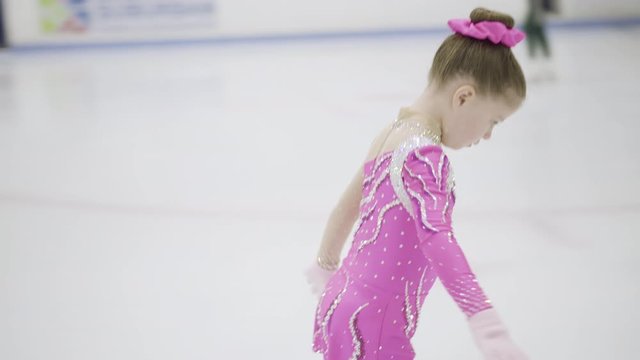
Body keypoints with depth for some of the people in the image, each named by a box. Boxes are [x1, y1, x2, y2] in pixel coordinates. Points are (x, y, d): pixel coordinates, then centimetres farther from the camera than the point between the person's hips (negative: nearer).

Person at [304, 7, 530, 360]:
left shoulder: (392, 134, 9)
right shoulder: (423, 154, -19)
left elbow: (346, 207, 22)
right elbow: (436, 239, -33)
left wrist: (325, 266, 38)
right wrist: (487, 325, -41)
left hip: (343, 304, 9)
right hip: (371, 327, -9)